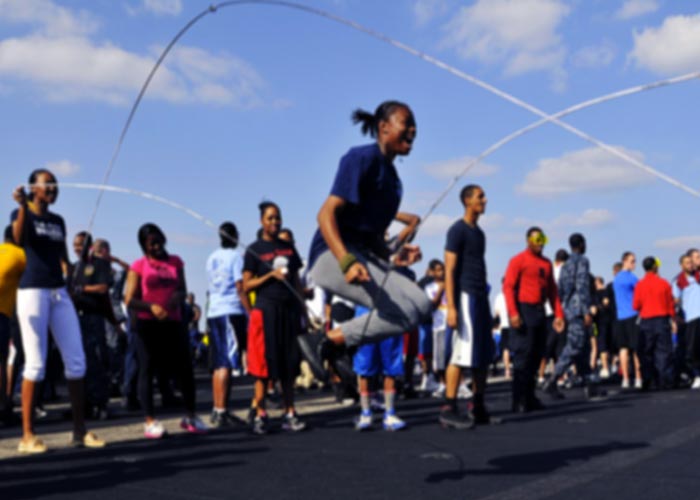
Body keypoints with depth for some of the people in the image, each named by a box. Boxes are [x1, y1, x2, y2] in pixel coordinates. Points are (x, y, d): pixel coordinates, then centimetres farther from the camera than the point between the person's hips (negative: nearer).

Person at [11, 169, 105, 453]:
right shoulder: (22, 214, 0)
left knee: (76, 361, 2)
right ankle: (27, 435, -2)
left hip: (60, 292, 6)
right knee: (35, 363, -8)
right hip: (32, 291, -6)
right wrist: (23, 206, -32)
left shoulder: (58, 220, 17)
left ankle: (80, 430, 9)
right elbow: (18, 239, -22)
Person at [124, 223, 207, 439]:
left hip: (173, 322, 3)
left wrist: (178, 297, -9)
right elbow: (130, 300, -2)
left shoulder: (175, 262, 13)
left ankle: (190, 417, 17)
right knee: (147, 370, -2)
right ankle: (150, 421, 4)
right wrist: (151, 306, -20)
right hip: (147, 324, -3)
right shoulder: (139, 266, 3)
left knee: (185, 369, 3)